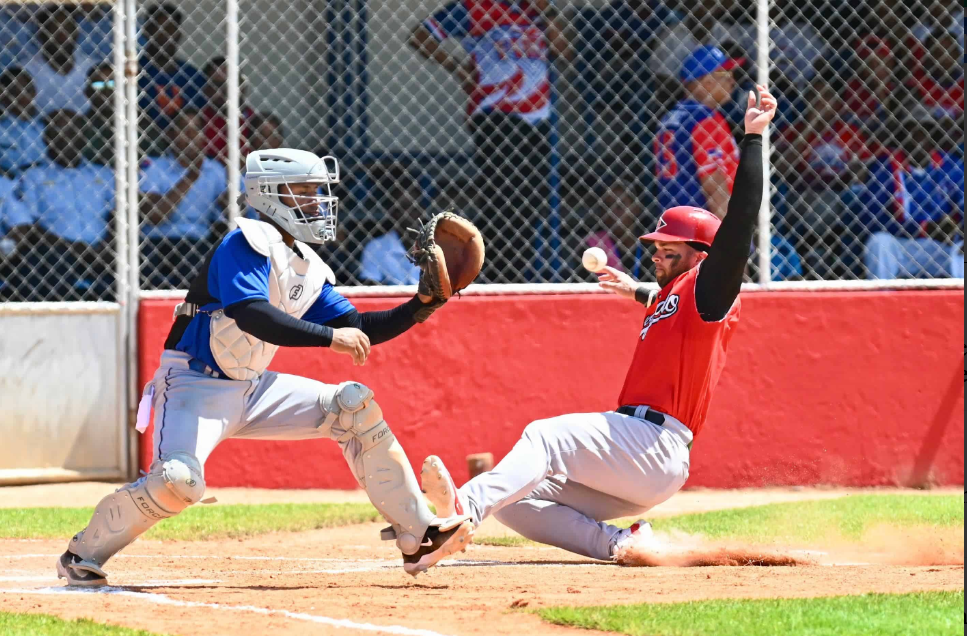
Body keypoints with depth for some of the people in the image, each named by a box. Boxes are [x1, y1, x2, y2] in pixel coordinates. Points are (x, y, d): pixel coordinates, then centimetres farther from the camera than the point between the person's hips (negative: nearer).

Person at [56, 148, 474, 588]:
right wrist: (329, 337, -34)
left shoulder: (307, 267, 10)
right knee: (177, 480, -31)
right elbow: (251, 315, -32)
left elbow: (357, 329, 13)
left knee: (353, 406, -1)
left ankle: (417, 537, 2)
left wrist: (420, 308, 0)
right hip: (196, 386, -8)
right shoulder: (248, 242, -16)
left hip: (251, 390, 8)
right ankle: (82, 556, -8)